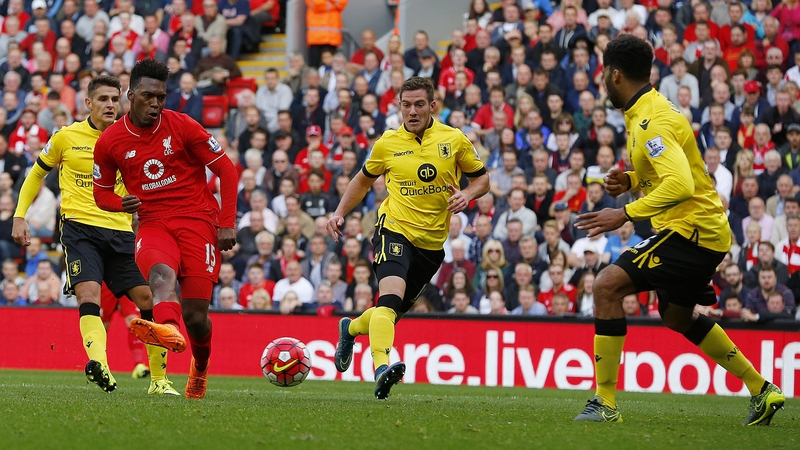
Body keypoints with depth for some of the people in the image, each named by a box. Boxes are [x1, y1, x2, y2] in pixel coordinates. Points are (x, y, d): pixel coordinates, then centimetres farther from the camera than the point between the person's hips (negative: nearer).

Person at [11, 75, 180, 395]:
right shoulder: (66, 137, 2)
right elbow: (36, 174, 16)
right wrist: (19, 217, 8)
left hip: (120, 231, 3)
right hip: (79, 227, -3)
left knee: (149, 299, -1)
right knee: (89, 294, -25)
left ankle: (159, 380, 11)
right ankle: (99, 364, -44)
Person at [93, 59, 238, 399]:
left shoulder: (183, 127, -2)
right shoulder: (110, 142, 3)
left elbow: (226, 170, 2)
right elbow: (101, 193, 16)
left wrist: (227, 224, -5)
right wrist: (123, 204, -8)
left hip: (197, 218, -1)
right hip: (153, 222, 1)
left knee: (195, 316, -8)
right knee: (160, 271, -37)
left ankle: (200, 368, 26)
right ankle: (168, 329, -70)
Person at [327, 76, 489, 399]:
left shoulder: (454, 140, 1)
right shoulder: (387, 143, 0)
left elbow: (481, 178, 11)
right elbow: (364, 179, 17)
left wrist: (467, 195, -11)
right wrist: (340, 212, 6)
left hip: (432, 241, 3)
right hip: (395, 229, -3)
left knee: (396, 311, 14)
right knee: (391, 296, -29)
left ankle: (351, 329, 45)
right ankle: (382, 368, -42)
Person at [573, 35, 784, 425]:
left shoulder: (651, 122, -20)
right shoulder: (649, 110, 12)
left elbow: (680, 185, -31)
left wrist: (626, 214, -30)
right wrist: (630, 180, 9)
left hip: (691, 228, -11)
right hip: (702, 230, 11)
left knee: (607, 286, -18)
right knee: (677, 316, 27)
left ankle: (605, 403, -17)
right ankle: (761, 390, 33)